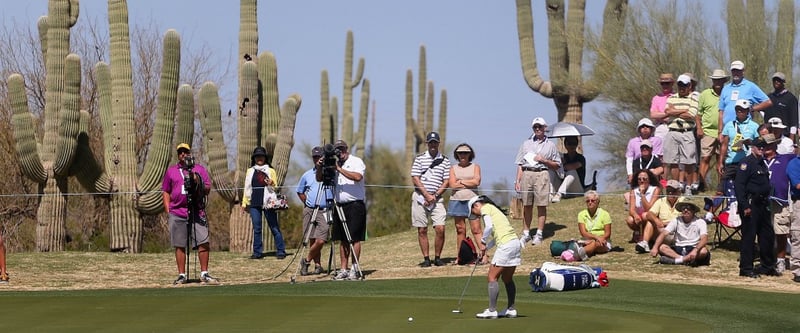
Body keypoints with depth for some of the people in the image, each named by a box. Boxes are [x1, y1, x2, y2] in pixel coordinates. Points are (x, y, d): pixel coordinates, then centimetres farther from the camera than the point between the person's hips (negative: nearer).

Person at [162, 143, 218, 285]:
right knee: (179, 245, 2)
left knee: (203, 243, -6)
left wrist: (198, 183, -11)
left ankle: (204, 273, 1)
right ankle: (182, 275, 7)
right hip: (177, 213, 1)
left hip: (197, 213, 0)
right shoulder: (171, 171, 14)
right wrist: (168, 210, 4)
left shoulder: (200, 169, 12)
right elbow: (165, 192, 15)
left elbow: (208, 189, 8)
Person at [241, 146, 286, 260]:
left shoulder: (270, 171, 8)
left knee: (274, 228, -4)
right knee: (256, 229, 4)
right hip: (254, 203, 3)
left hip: (268, 203, -3)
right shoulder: (250, 171, 14)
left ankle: (280, 251, -2)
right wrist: (244, 203, 14)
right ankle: (257, 252, 9)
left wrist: (271, 184, -13)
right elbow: (247, 188, 17)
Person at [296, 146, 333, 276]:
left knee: (320, 241, -14)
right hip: (309, 210, 3)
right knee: (312, 240, 1)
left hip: (324, 211, -3)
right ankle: (317, 265, 11)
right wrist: (307, 203, 13)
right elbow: (300, 191, 24)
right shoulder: (307, 175, 13)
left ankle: (307, 260, 5)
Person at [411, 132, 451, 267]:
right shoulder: (419, 159, 5)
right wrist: (427, 195, -11)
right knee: (422, 230, 0)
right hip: (420, 197, 0)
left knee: (440, 228, -11)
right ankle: (426, 258, 5)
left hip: (437, 198, 0)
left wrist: (435, 196, -7)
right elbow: (415, 179, -1)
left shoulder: (445, 160, 8)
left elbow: (446, 181, 4)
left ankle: (437, 258, 2)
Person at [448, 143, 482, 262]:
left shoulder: (475, 167, 9)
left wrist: (461, 182, -1)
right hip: (457, 200, 2)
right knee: (460, 230, 4)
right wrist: (469, 183, -3)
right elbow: (452, 184, -2)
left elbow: (477, 181, -6)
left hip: (472, 200, -2)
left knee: (476, 229, -9)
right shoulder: (453, 168, 12)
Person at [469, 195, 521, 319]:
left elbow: (489, 226, -17)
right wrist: (486, 247, 16)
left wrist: (482, 242, -4)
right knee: (507, 278, 18)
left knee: (492, 277, -3)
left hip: (505, 245, -9)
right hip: (516, 242, 9)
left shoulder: (485, 208, 0)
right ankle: (511, 309, 22)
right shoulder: (493, 209, 26)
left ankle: (492, 310, -4)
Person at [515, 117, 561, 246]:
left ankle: (539, 234, -2)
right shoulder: (526, 143, 18)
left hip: (542, 174, -2)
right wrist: (518, 180, 5)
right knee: (526, 205, 3)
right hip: (527, 174, 2)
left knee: (541, 205, -5)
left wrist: (543, 160, -4)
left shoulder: (550, 145, 13)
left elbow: (557, 165, 11)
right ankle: (526, 233, 10)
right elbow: (520, 164, 14)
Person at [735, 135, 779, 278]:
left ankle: (768, 266, 23)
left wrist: (767, 203, 15)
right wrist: (745, 206, -22)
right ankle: (746, 269, -1)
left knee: (768, 235, 13)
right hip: (750, 205, -9)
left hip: (763, 205, 9)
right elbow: (738, 185, -17)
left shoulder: (763, 164, 18)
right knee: (749, 236, -6)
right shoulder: (747, 163, -10)